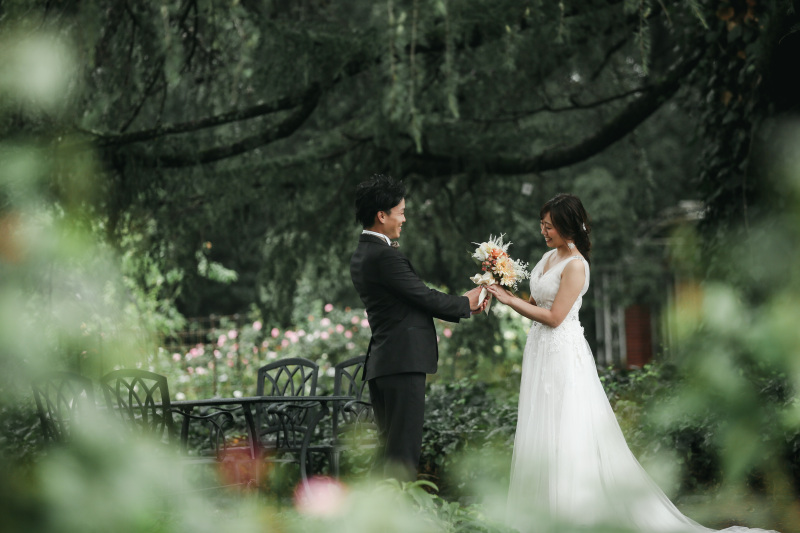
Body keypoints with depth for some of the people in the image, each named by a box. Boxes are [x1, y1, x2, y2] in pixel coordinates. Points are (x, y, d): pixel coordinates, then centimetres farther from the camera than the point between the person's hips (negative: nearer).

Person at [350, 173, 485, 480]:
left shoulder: (361, 255, 16)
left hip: (379, 364, 10)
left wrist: (462, 307, 14)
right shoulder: (384, 255, -15)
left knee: (390, 448, 13)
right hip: (403, 362, -10)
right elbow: (424, 297, -11)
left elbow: (411, 302, 17)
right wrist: (465, 303, 6)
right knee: (403, 453, -8)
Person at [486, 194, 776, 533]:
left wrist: (510, 300, -16)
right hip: (541, 352, 9)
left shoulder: (575, 265, -16)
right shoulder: (549, 257, 10)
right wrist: (505, 295, 2)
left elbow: (554, 317, -19)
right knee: (540, 436, 13)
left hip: (564, 355, -9)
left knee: (569, 436, -4)